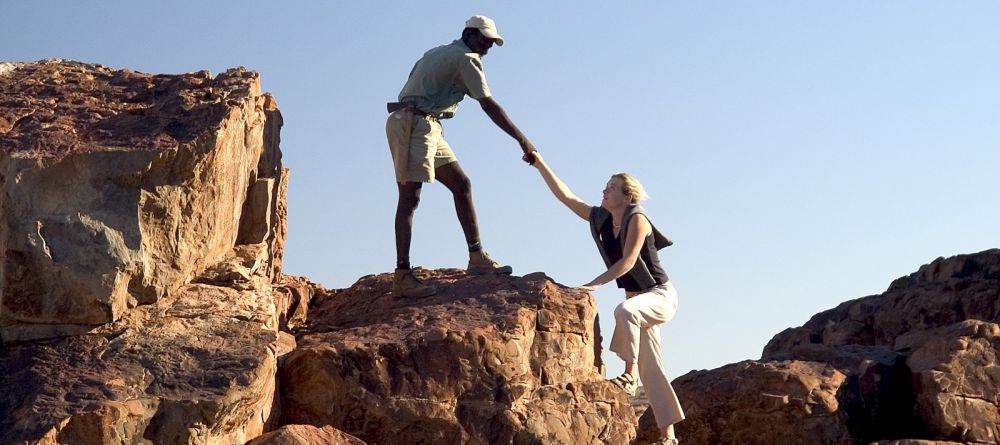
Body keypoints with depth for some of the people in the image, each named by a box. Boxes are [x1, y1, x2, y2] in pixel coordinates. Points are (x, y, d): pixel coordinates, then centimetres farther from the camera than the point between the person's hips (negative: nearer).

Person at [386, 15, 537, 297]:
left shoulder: (437, 54, 24)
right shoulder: (467, 59, -4)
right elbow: (489, 106, -9)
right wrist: (523, 141, -7)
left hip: (427, 128, 10)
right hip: (413, 123, -10)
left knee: (461, 184, 10)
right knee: (410, 197, -14)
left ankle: (477, 257, 12)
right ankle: (402, 275, -18)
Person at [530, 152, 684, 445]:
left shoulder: (637, 219, -16)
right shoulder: (600, 218, 4)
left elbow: (628, 261, -25)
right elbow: (565, 196, 5)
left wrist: (596, 283, -31)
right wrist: (540, 164, 0)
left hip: (660, 294, -7)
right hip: (638, 300, 7)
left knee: (624, 311, -39)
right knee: (651, 368, 2)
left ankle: (630, 374, -27)